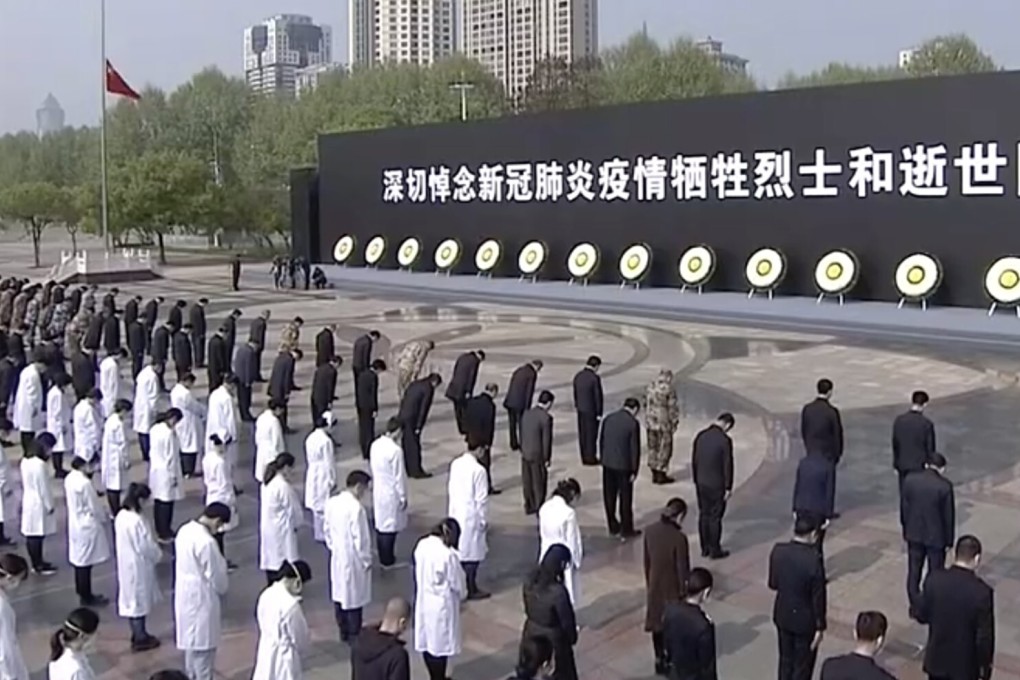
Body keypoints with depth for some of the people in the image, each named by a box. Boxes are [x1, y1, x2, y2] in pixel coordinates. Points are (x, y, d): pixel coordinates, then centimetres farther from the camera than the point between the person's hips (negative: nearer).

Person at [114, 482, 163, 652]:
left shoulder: (121, 516, -1)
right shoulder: (137, 520, -29)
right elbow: (146, 546, -23)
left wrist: (153, 545, 14)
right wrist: (158, 555, -3)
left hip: (126, 563, 9)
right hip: (138, 566, -9)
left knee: (131, 599, 20)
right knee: (139, 599, 6)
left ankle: (138, 634, 36)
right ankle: (140, 639, 19)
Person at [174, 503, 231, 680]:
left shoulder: (185, 530, -1)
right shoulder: (207, 542, -28)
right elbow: (216, 575, -18)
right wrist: (222, 589, 2)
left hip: (185, 595, 9)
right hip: (201, 598, -9)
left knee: (191, 639, 23)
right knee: (203, 643, 6)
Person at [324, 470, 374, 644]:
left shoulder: (332, 503, -3)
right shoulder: (356, 508, -26)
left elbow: (327, 529, 8)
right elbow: (360, 538, -22)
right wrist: (366, 560, -9)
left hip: (337, 557, 7)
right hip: (353, 559, -7)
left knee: (339, 595, 18)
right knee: (353, 597, 6)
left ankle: (343, 633, 32)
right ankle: (354, 637, 17)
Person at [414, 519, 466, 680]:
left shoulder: (422, 545, -6)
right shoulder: (448, 554, -26)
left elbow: (419, 573, 6)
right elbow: (457, 583, -15)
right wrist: (462, 594, 6)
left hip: (423, 601, 7)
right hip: (442, 604, -7)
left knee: (426, 641, 19)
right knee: (440, 643, 9)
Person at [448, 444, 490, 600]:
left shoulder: (455, 464, -1)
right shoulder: (478, 470, -23)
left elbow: (450, 489, 8)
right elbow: (481, 499, -18)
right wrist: (484, 519, -6)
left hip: (455, 514, 7)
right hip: (471, 517, -7)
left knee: (459, 550, 18)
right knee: (472, 553, 6)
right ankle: (471, 590, 15)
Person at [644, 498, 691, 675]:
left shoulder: (650, 531, -9)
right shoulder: (679, 537, -26)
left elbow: (647, 561, 3)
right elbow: (682, 568, -18)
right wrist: (684, 592, -5)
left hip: (655, 585, 5)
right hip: (672, 588, -5)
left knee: (657, 622, 19)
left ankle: (660, 661, 34)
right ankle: (669, 662, 27)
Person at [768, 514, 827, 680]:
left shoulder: (778, 550, -11)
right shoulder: (814, 559, -26)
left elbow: (773, 584, 1)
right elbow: (818, 598, -18)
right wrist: (820, 627, -7)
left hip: (782, 615, 5)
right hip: (805, 620, -5)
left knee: (785, 660, 22)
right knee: (803, 666, 13)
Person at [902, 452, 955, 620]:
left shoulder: (910, 479, -7)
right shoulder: (945, 486, -18)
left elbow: (904, 508, 0)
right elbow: (949, 515, -11)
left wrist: (906, 531, 12)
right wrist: (949, 540, 0)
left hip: (914, 534, 3)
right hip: (936, 536, -3)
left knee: (914, 572, 15)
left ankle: (915, 608, 24)